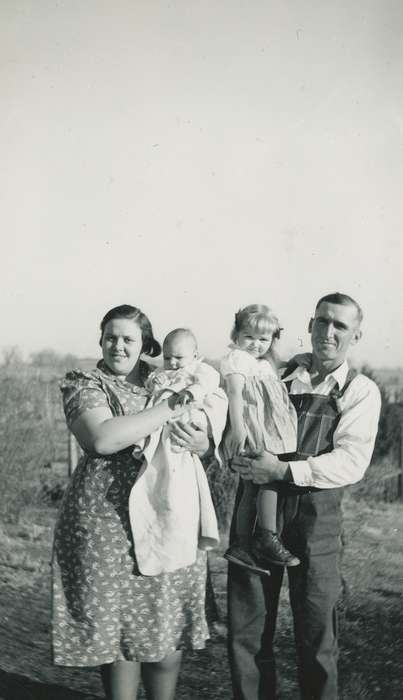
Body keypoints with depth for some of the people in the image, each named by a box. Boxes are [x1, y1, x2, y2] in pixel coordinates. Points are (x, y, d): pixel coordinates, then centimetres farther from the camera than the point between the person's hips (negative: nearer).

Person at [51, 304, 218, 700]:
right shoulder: (83, 385, -3)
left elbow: (206, 438, 13)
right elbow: (103, 438, -22)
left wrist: (200, 442, -12)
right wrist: (170, 410, -18)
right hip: (108, 523, -4)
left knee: (170, 630, 7)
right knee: (117, 627, 4)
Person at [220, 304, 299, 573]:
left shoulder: (265, 365, 24)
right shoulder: (236, 359, -4)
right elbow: (234, 392, -17)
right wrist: (237, 427, -27)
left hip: (269, 433, 9)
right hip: (252, 433, -9)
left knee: (253, 487, 8)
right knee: (269, 479, -15)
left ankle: (243, 546, 11)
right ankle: (267, 538, -9)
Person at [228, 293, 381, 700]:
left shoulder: (361, 391, 1)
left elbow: (351, 462, -12)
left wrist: (284, 471, -23)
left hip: (315, 517, -2)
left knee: (316, 636, 7)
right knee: (246, 628, 9)